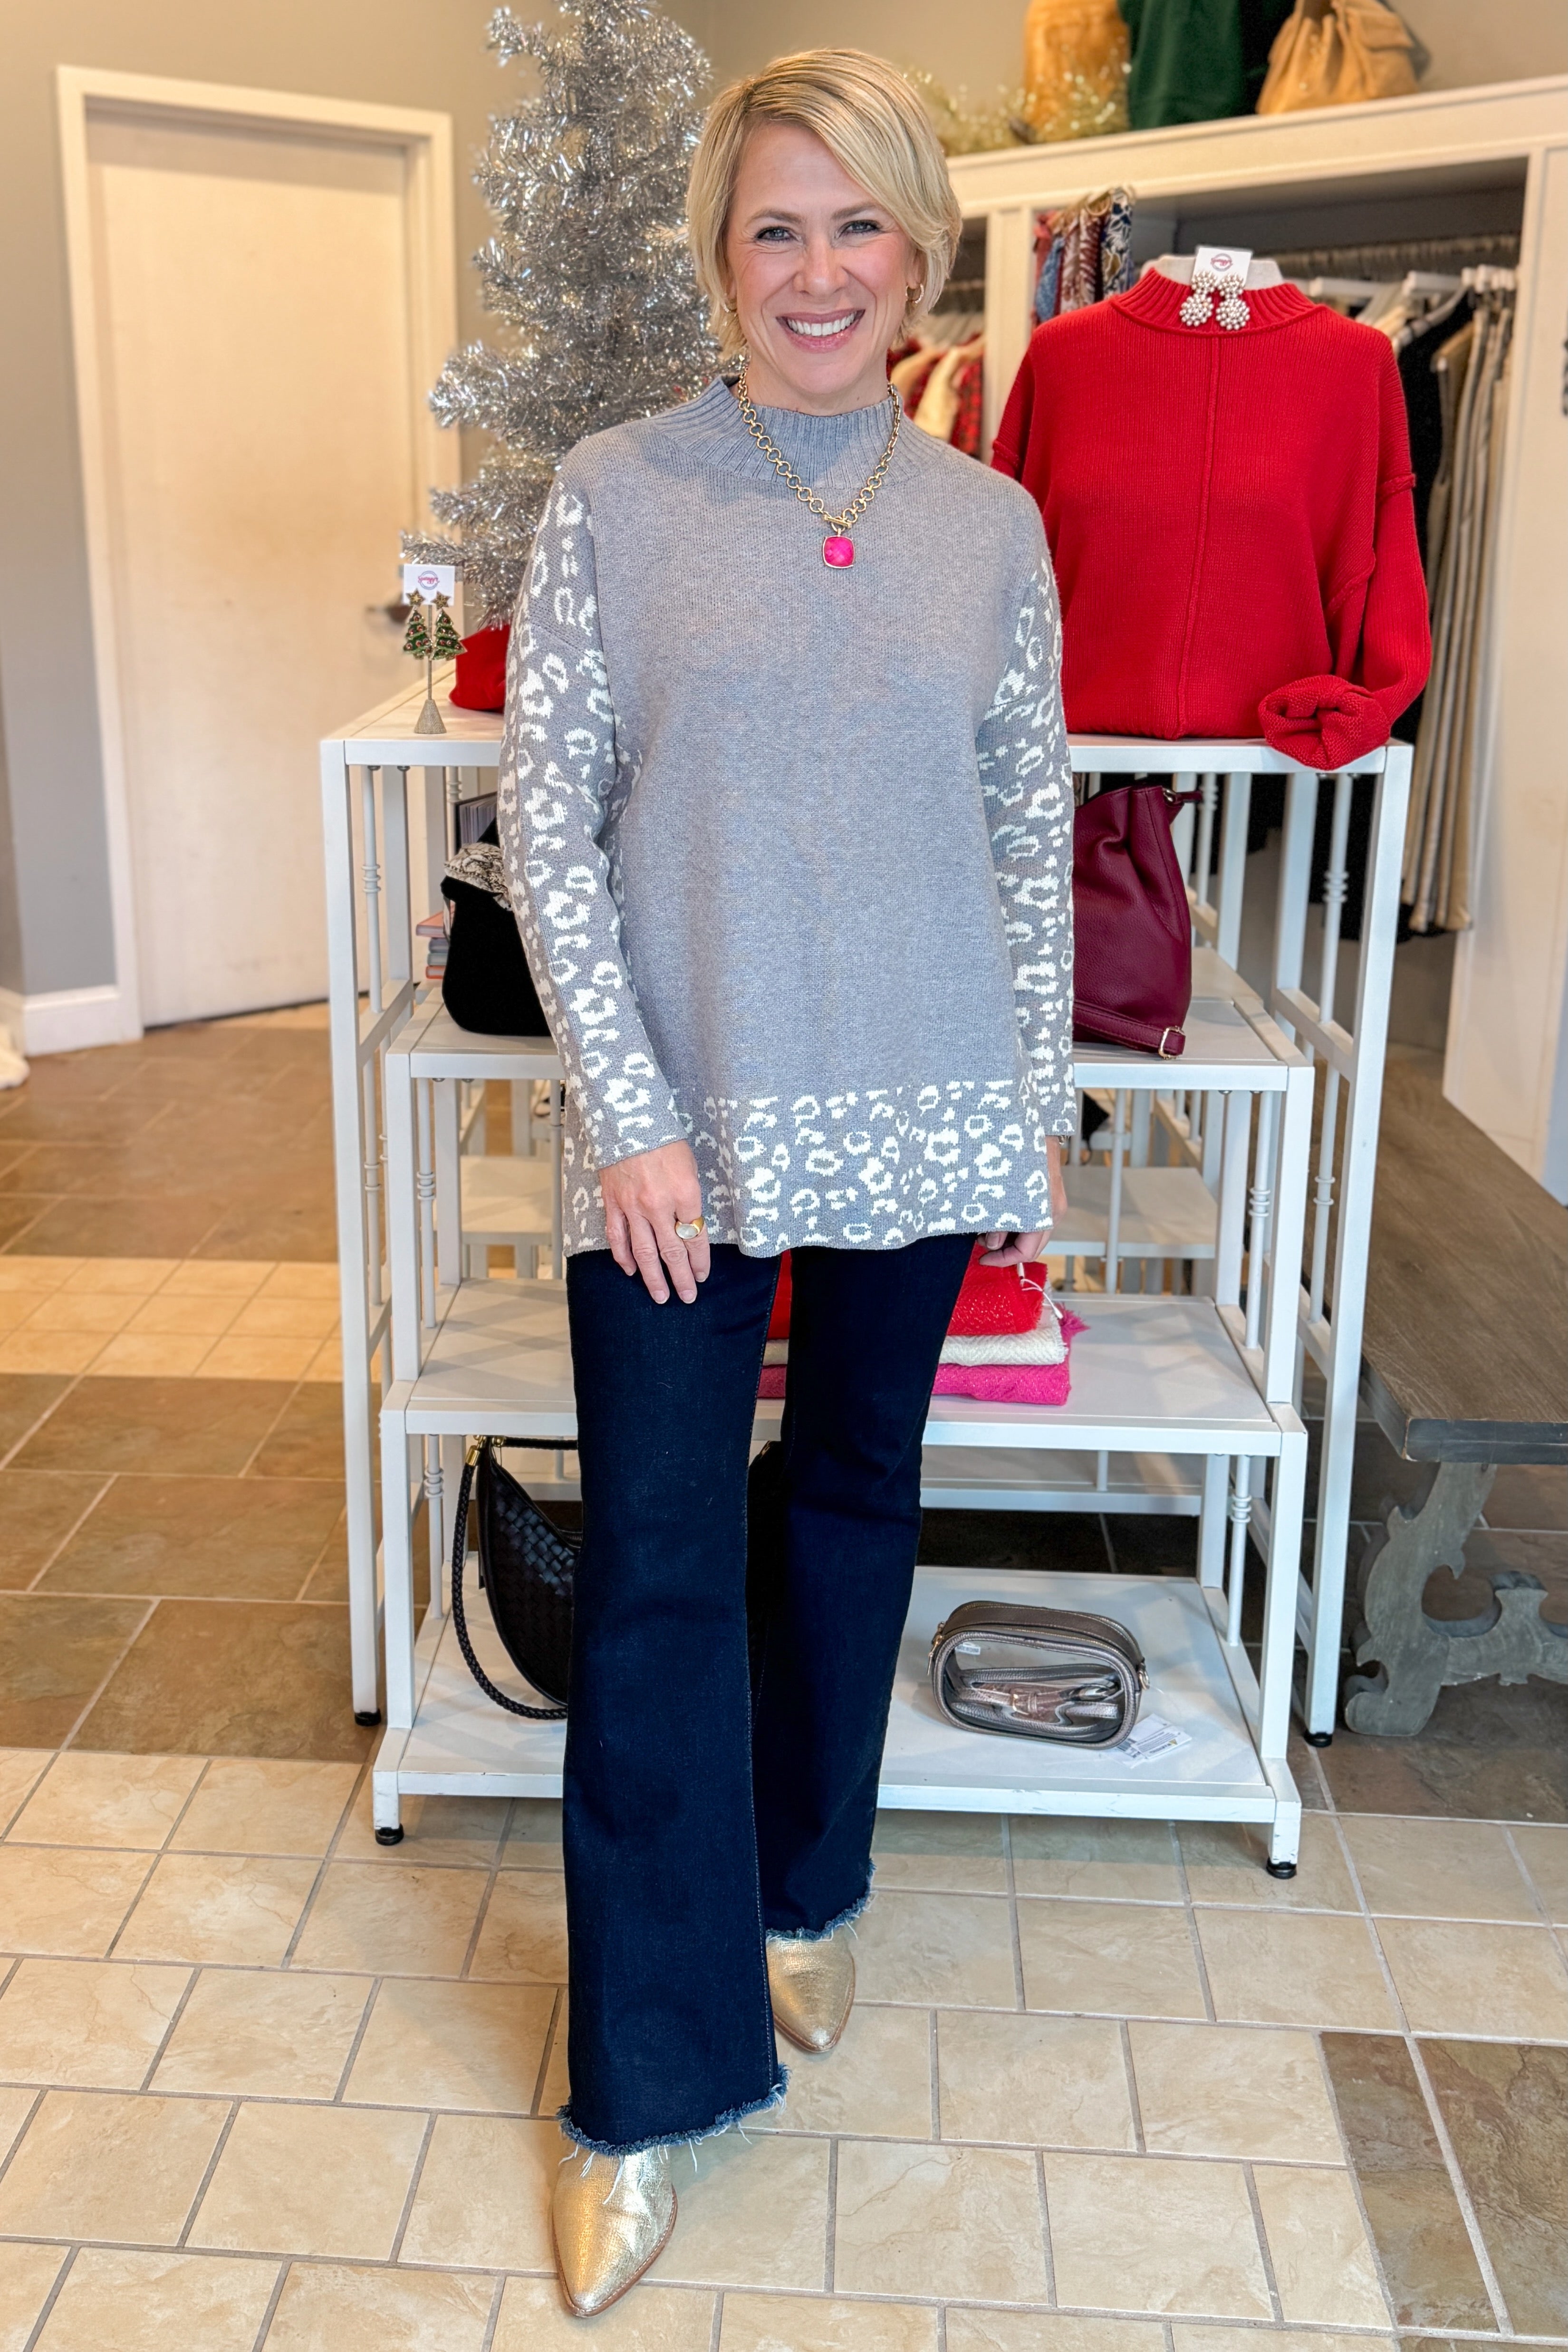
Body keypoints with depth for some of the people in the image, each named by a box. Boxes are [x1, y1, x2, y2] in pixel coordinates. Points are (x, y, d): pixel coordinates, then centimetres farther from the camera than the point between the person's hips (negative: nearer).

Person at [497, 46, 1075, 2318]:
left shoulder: (992, 523, 5)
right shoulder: (614, 494, -3)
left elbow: (1033, 828, 8)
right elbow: (545, 813, -5)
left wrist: (1038, 1104, 6)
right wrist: (628, 1109, -12)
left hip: (917, 1112, 3)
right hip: (684, 1114, -2)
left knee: (854, 1499, 16)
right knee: (655, 1570, -1)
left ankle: (804, 1888, 40)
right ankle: (646, 2086, 15)